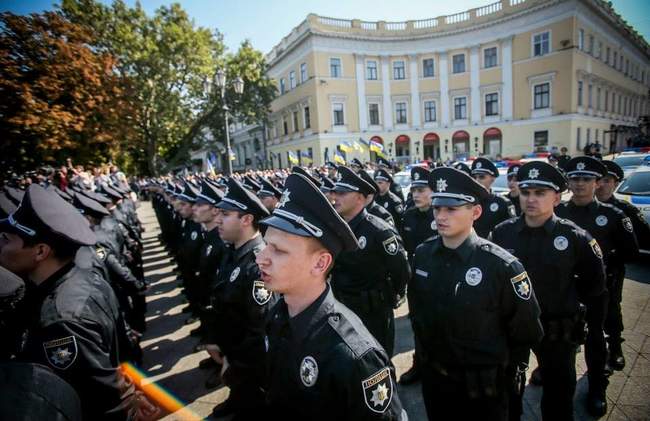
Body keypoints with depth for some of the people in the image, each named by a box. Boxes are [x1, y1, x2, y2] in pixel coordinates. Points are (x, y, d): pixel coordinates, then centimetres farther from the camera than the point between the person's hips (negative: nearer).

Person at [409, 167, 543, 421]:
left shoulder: (501, 266, -22)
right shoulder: (422, 254, -9)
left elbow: (527, 333, -9)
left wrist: (494, 362, 2)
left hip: (482, 387, -4)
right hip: (432, 377, 4)